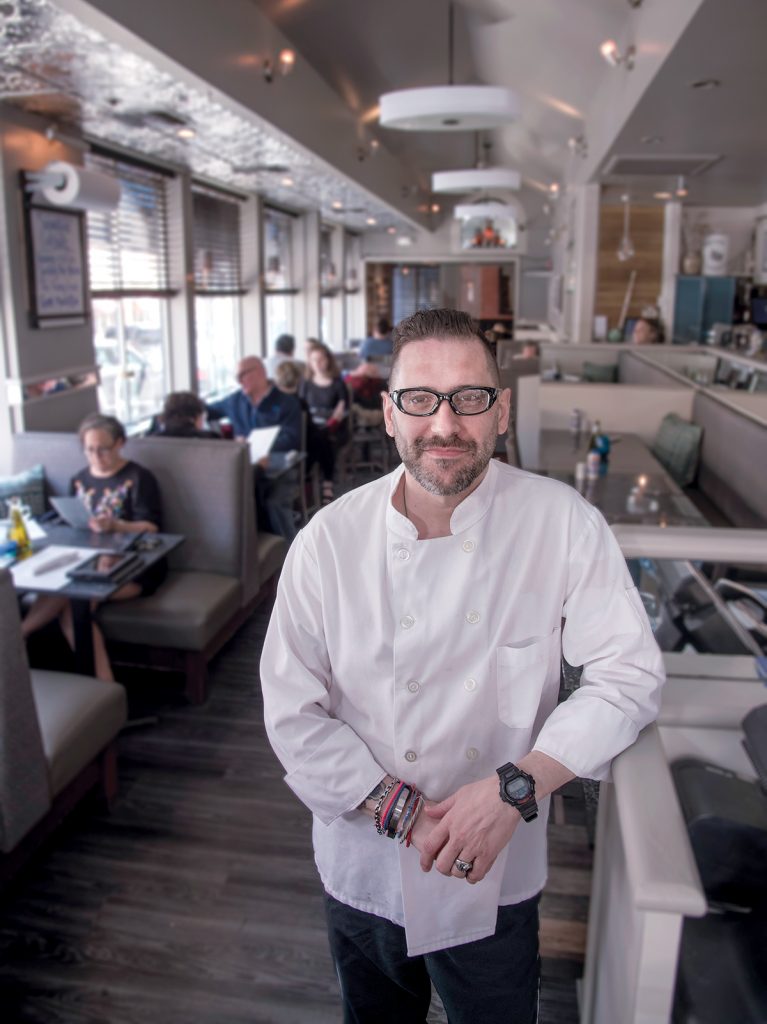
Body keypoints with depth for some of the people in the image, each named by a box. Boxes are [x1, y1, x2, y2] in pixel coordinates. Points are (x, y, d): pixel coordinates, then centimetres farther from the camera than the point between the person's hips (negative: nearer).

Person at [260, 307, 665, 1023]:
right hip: (365, 871, 1)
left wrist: (514, 790, -24)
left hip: (496, 882, -1)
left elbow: (628, 675, -14)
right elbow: (292, 710, -11)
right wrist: (399, 809, -19)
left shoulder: (562, 523, -15)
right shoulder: (331, 539, -14)